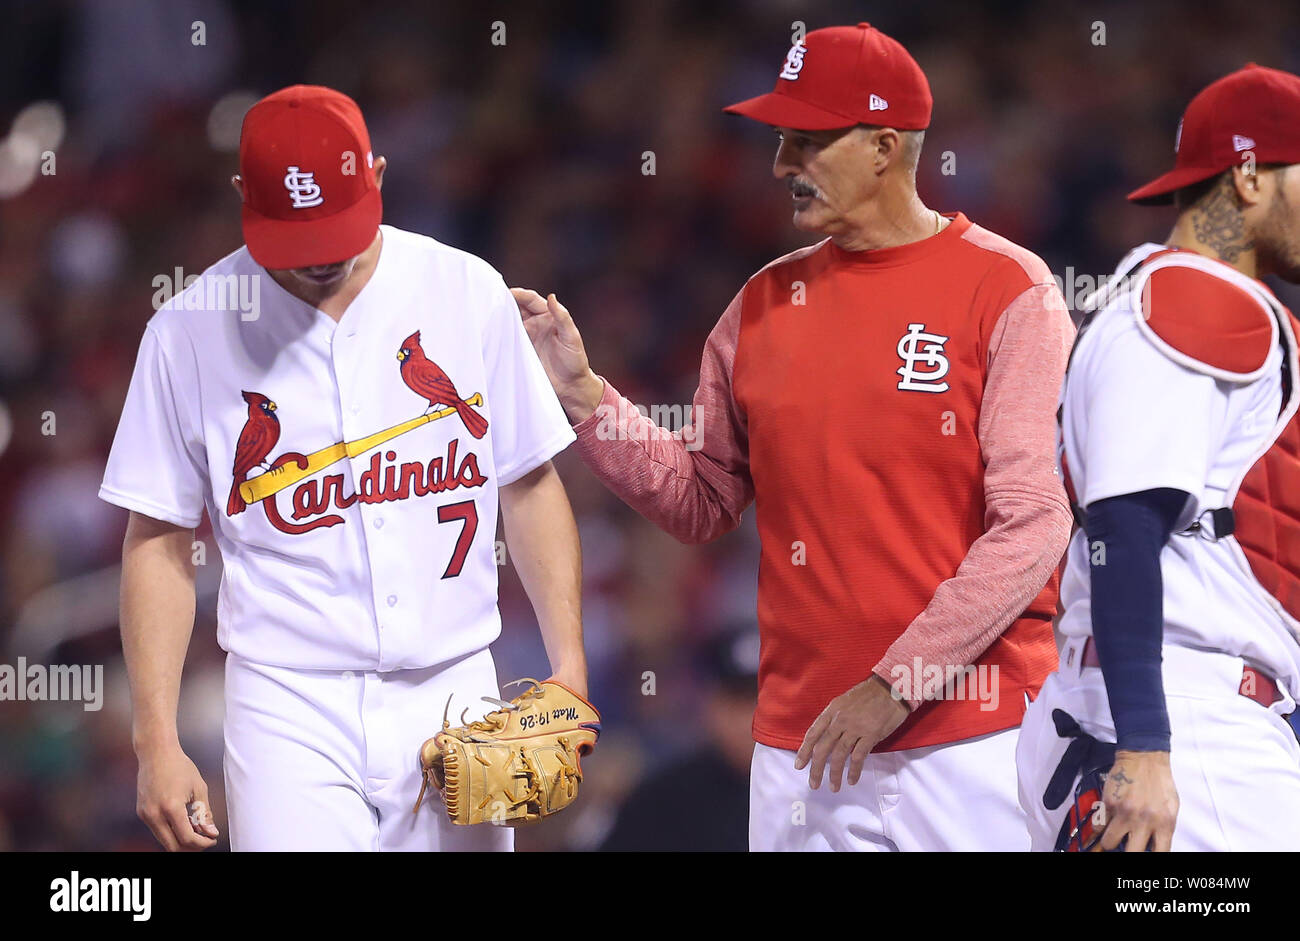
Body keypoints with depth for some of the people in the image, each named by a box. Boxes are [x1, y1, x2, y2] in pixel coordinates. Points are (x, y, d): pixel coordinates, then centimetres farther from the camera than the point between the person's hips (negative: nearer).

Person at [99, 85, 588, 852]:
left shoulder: (469, 294, 3)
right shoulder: (190, 332, -2)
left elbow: (529, 487, 10)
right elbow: (160, 543, 2)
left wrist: (570, 665, 1)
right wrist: (158, 744, -4)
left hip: (454, 698, 2)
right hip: (290, 716, -2)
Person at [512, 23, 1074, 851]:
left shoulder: (1008, 291, -5)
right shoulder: (766, 303, 12)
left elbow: (1031, 525, -12)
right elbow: (700, 503, 15)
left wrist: (894, 685, -16)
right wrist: (580, 393, 3)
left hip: (969, 737, -4)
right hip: (799, 743, 5)